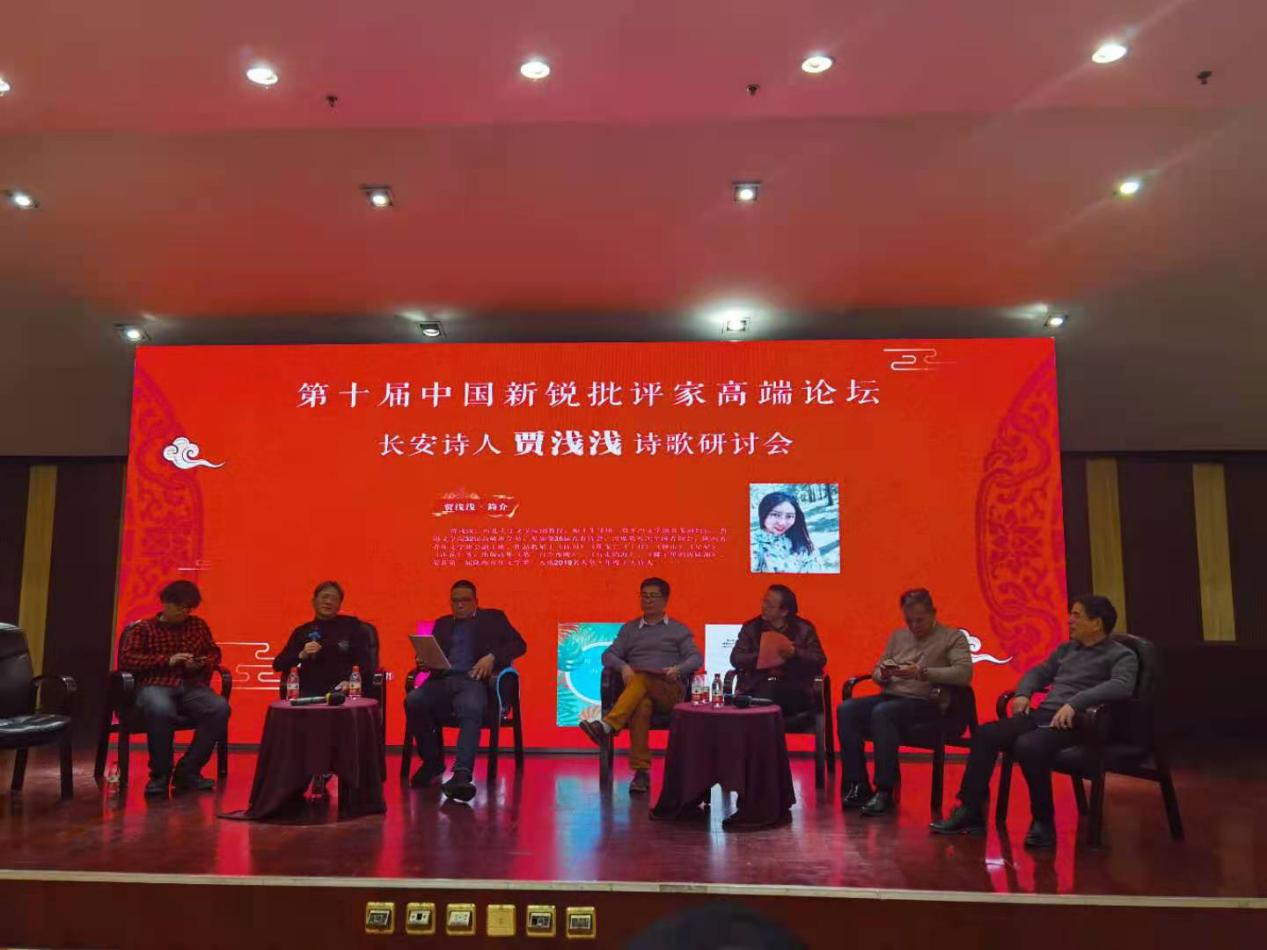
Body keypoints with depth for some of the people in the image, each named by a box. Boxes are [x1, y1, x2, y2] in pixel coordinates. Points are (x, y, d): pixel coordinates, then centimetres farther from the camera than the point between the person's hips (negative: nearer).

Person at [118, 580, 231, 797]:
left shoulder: (198, 625, 21)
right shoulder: (143, 628, 10)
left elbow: (214, 654, 24)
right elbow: (125, 659, -2)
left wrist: (200, 663, -1)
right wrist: (167, 660, -11)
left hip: (191, 686, 3)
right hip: (155, 685, -3)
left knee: (220, 708, -30)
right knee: (161, 710, -41)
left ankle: (188, 771, -17)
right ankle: (160, 774, -18)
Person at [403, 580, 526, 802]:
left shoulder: (492, 617, 18)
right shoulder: (442, 623, 29)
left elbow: (519, 644, 7)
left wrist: (491, 657, -10)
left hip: (472, 680, -3)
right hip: (442, 680, 3)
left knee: (472, 709, -38)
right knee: (413, 701, -28)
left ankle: (462, 774, -49)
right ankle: (433, 761, -9)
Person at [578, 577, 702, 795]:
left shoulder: (678, 630, 19)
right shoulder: (629, 629, 24)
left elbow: (696, 658, 6)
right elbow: (608, 655, 13)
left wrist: (678, 669, -16)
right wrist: (623, 666, -10)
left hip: (670, 691, -1)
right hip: (637, 690, 1)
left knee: (641, 680, -36)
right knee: (642, 704, -37)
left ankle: (607, 726, -50)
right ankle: (641, 772, -41)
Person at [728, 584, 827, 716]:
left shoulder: (804, 629, 9)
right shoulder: (750, 627, 10)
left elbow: (820, 660, 1)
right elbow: (736, 658, 0)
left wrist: (794, 652, -16)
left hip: (793, 687, 0)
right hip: (756, 687, 0)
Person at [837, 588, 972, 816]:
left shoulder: (953, 637, 4)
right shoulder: (897, 636, 21)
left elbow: (964, 673, -13)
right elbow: (876, 672, 21)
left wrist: (921, 673, -21)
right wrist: (883, 674, -4)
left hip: (926, 704, -6)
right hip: (890, 696, 6)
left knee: (882, 712, -35)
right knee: (846, 710, -21)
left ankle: (884, 792, -29)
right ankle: (857, 786, -20)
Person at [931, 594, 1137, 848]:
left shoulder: (1122, 655, 0)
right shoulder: (1066, 649, 24)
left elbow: (1121, 686, -19)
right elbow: (1039, 672, 31)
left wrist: (1074, 703, -30)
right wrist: (1023, 693, 9)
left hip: (1075, 723, -7)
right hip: (1041, 714, 7)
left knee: (1028, 746, -35)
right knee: (984, 735, -13)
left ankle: (1043, 822, -16)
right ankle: (970, 812, -10)